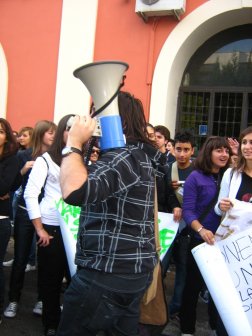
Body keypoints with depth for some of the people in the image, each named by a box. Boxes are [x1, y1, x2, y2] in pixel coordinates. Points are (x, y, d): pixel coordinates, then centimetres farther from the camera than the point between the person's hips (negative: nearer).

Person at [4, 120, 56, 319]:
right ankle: (13, 300, 19)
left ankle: (42, 299, 21)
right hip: (25, 213, 0)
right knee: (20, 258, 5)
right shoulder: (24, 155, -2)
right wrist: (23, 171, -17)